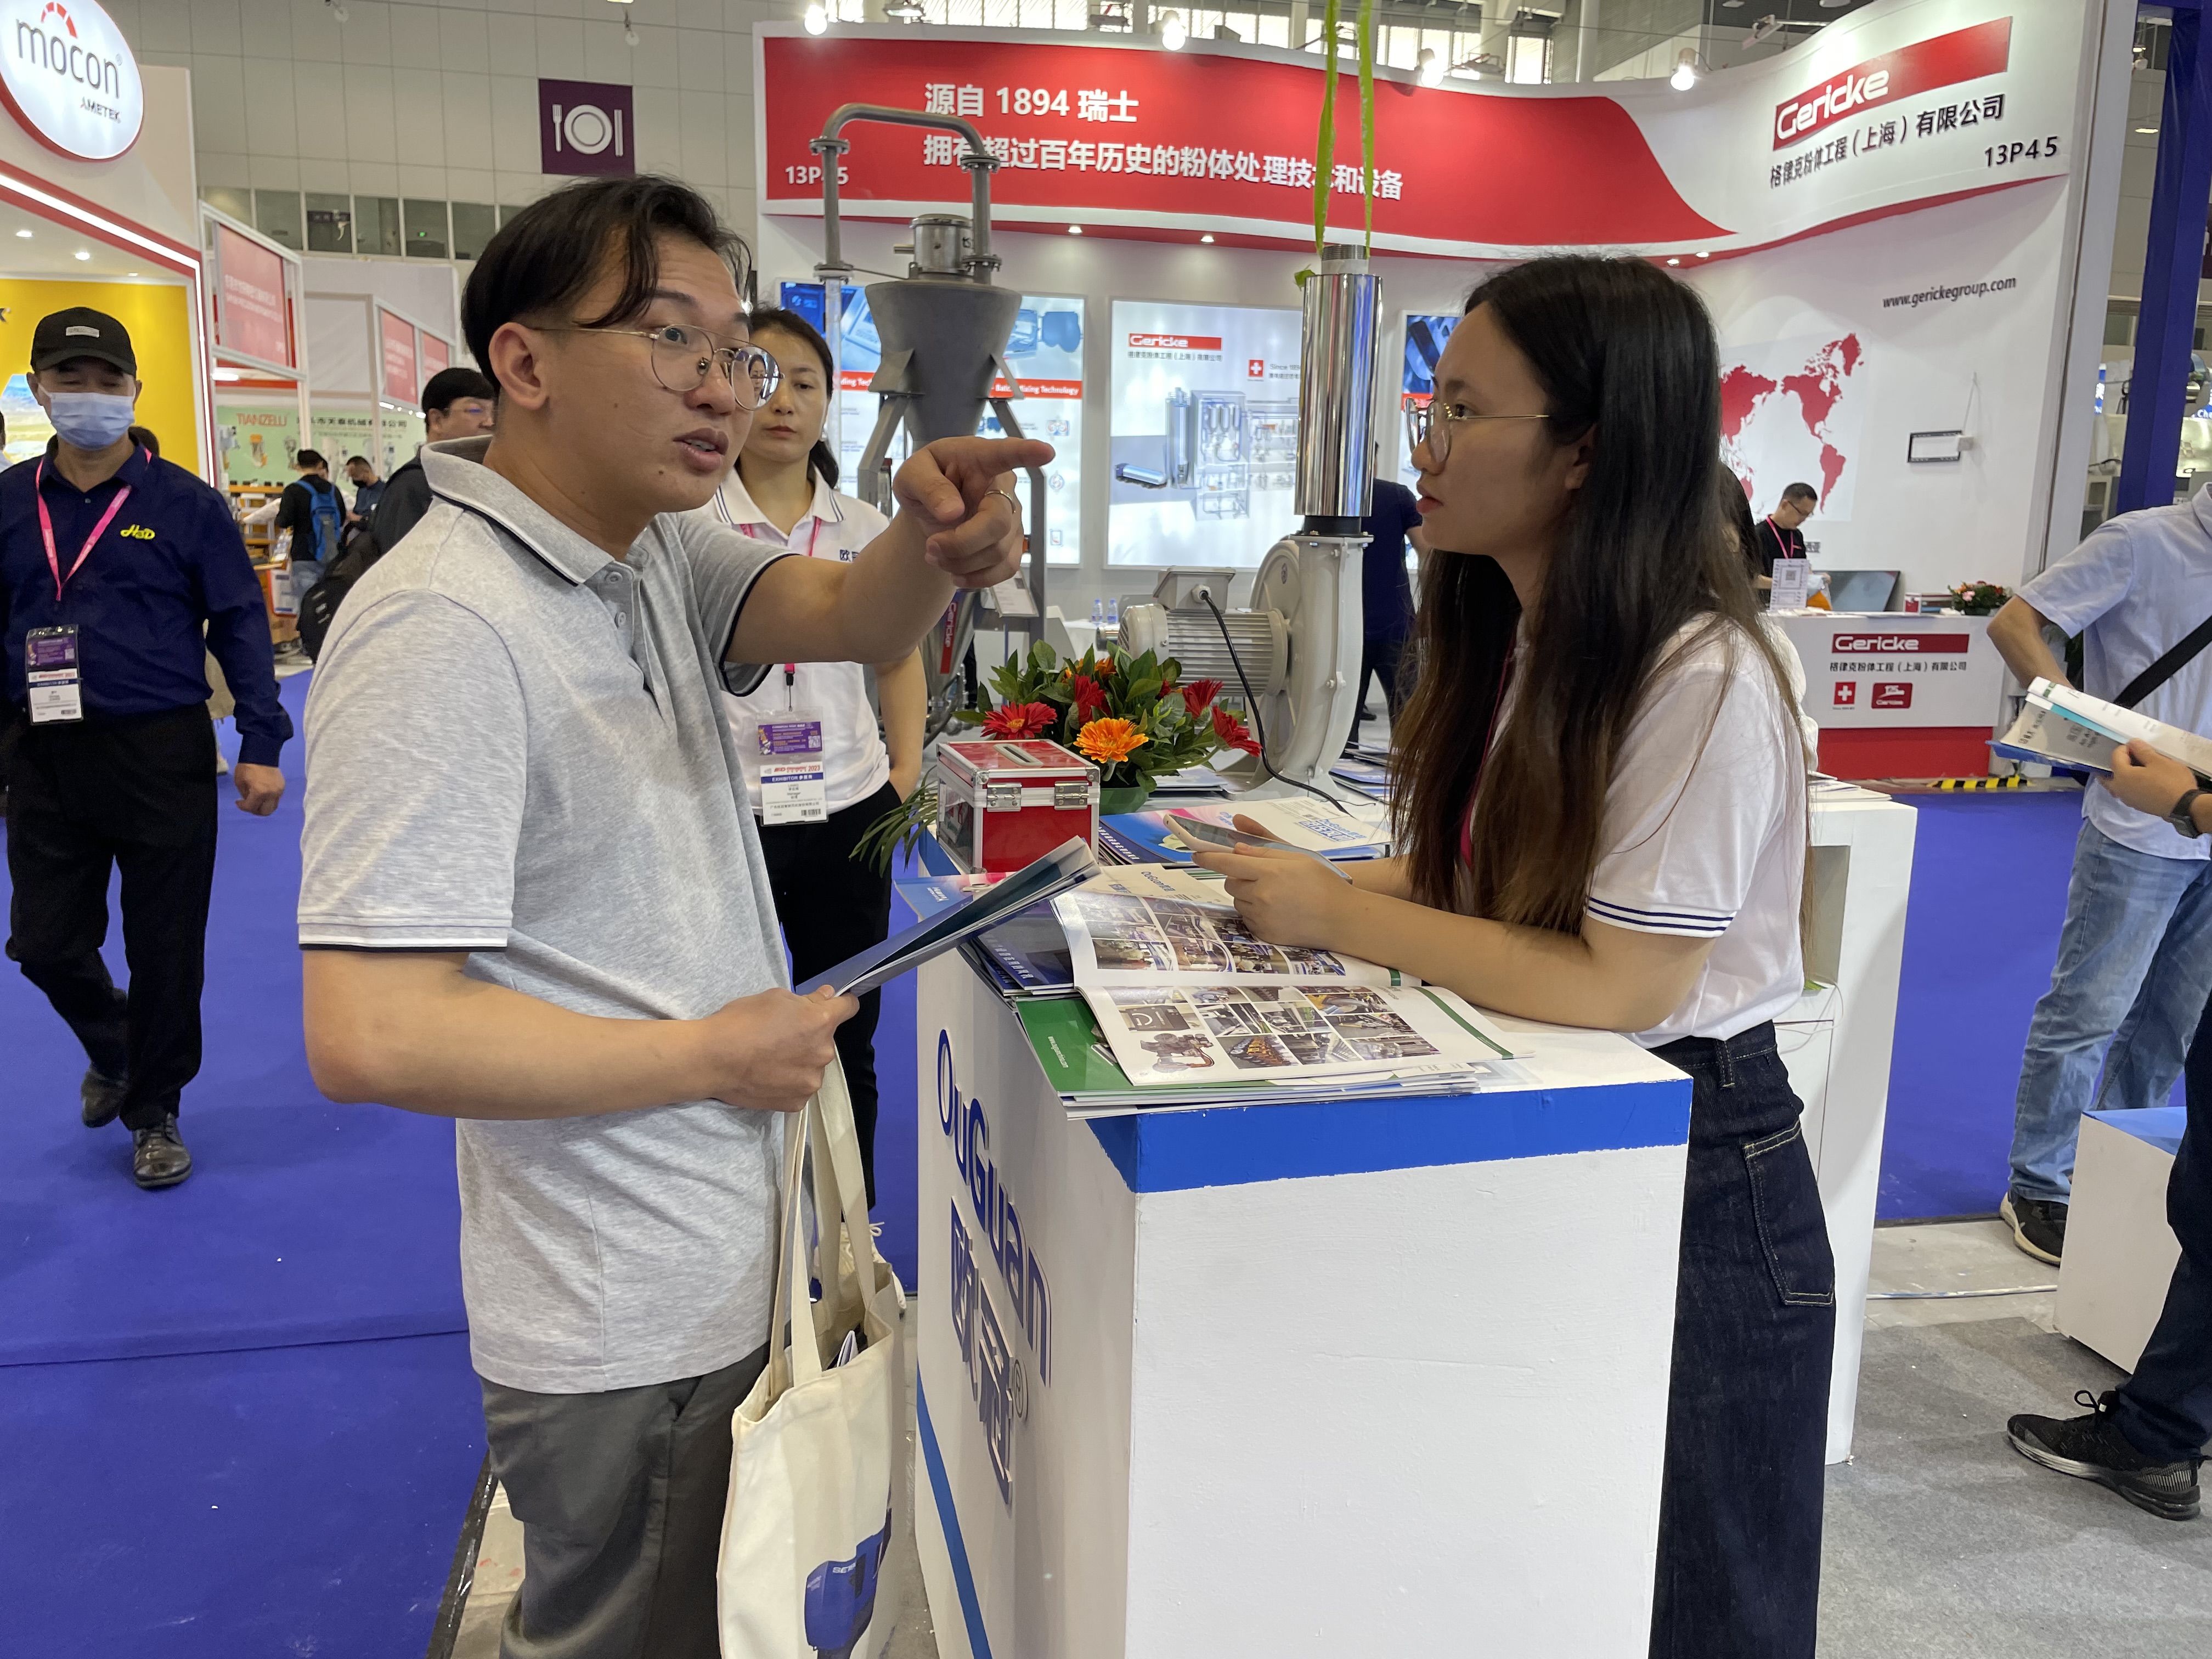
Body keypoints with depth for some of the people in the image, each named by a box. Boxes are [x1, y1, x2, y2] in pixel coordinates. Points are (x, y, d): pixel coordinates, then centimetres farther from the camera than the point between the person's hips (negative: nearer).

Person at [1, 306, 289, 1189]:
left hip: (164, 758, -3)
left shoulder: (184, 503, -4)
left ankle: (152, 1112, 27)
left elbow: (240, 624, -3)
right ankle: (113, 1048, 42)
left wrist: (260, 745, -8)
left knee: (165, 949, 6)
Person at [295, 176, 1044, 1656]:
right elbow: (372, 1035, -29)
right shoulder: (445, 629, -24)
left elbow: (850, 617, -9)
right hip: (630, 1327, -8)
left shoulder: (655, 554, 4)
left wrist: (934, 537, -32)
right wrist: (716, 1055, -20)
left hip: (731, 1261, 9)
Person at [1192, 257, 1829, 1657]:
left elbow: (1618, 986, -26)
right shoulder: (1517, 636, 2)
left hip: (1693, 1174, -7)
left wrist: (1341, 917, -20)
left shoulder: (1702, 682, -25)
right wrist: (1312, 878, -5)